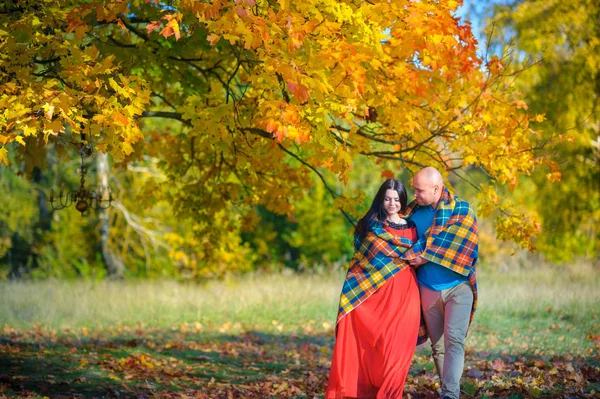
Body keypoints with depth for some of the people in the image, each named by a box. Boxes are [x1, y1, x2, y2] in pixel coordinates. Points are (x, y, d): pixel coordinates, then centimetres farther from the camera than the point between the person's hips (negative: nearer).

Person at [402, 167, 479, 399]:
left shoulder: (461, 210, -5)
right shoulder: (413, 212, 5)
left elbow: (453, 243, -17)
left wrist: (425, 256, -17)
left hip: (458, 287, -4)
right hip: (428, 290, 4)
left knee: (454, 341, -16)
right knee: (438, 345, 8)